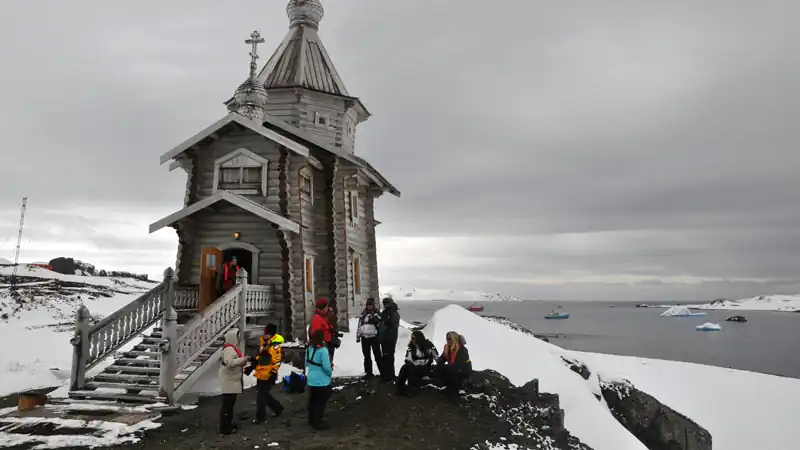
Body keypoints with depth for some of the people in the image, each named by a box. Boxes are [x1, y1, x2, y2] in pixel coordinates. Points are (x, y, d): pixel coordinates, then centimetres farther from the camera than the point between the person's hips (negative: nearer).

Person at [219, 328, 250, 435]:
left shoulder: (232, 348, 14)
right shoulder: (229, 349, -19)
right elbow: (229, 362, -33)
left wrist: (243, 361, 10)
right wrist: (243, 359, -31)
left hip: (232, 380, 11)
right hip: (229, 381, -11)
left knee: (230, 403, 18)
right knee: (227, 404, -4)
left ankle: (228, 424, 27)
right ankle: (224, 427, 2)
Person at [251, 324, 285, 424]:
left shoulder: (275, 346, -17)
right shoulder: (264, 345, 14)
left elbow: (277, 361, -21)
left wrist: (272, 373, -22)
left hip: (268, 376, -10)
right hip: (261, 374, 10)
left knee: (262, 395, -2)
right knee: (264, 394, 18)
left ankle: (260, 417, 10)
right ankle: (278, 408, 34)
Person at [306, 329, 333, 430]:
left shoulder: (309, 348, 1)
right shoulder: (323, 350, -22)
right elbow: (326, 367, -21)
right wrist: (330, 371, -1)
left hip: (310, 380, 7)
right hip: (321, 381, -7)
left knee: (312, 400, 19)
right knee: (321, 402, 5)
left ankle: (312, 420, 31)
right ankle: (317, 422, 10)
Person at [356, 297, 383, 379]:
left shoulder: (377, 313, -1)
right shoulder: (363, 314, 13)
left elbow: (381, 325, -4)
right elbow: (359, 325, 18)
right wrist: (358, 336, 17)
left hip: (374, 337, -5)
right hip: (364, 338, 5)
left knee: (378, 356, -6)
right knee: (367, 356, 13)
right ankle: (369, 372, 25)